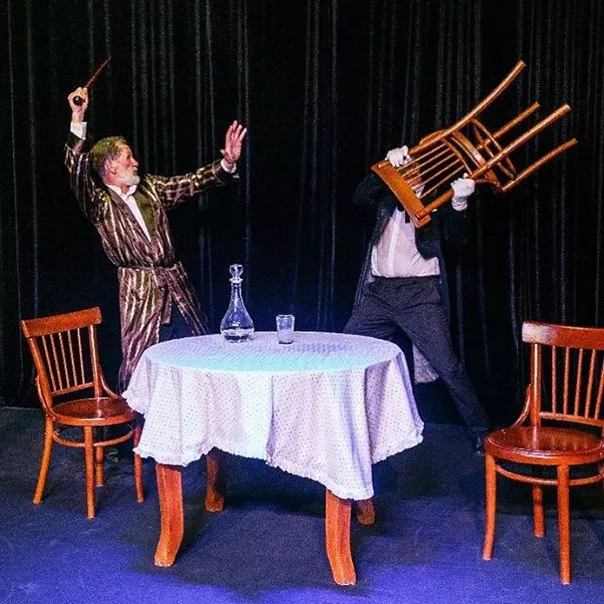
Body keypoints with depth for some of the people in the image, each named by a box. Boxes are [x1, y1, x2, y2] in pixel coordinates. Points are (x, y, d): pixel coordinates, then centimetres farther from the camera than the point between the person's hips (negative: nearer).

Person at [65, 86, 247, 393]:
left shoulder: (150, 188, 13)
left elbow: (192, 183, 12)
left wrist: (227, 164, -3)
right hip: (140, 292, -5)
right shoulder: (99, 203, -3)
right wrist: (77, 121, -25)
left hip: (177, 286, 6)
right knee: (138, 364, -4)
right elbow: (76, 171, -18)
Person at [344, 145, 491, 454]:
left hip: (420, 293, -4)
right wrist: (386, 165, -22)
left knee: (448, 367, -7)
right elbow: (359, 198, -10)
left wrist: (458, 203, -29)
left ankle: (482, 432, 7)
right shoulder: (387, 188, 11)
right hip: (379, 291, 4)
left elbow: (454, 237, -12)